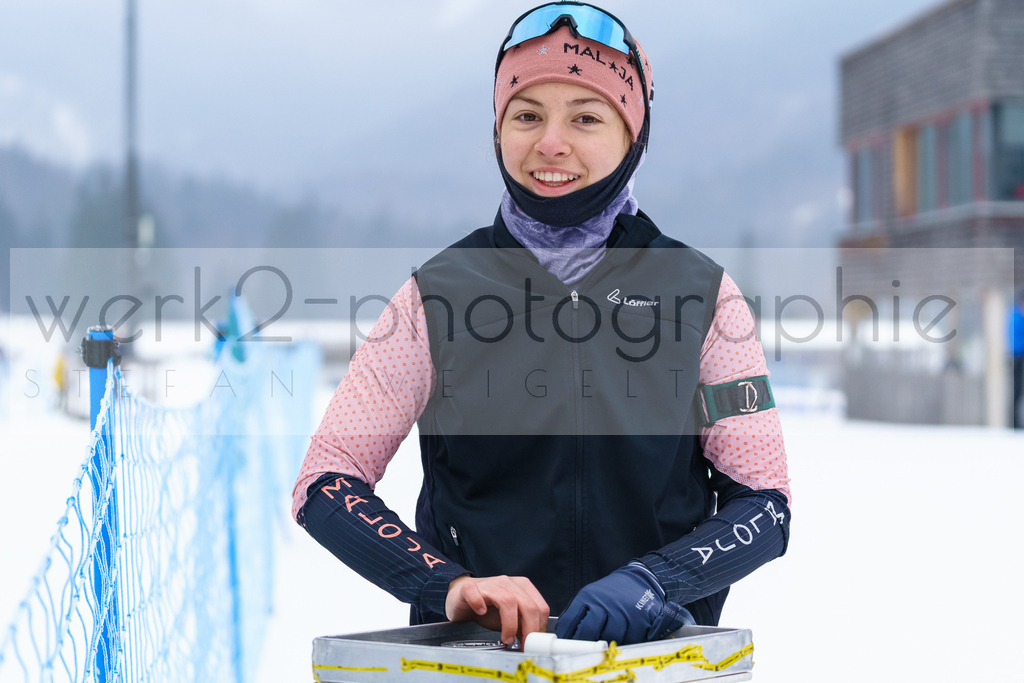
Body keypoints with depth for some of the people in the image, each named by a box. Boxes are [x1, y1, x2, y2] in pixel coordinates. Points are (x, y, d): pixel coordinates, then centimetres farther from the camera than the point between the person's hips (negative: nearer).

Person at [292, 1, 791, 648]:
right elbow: (326, 485, 3)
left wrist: (649, 583, -13)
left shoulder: (702, 293, 6)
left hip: (654, 651, 0)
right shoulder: (440, 294, 5)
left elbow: (764, 505, 5)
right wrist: (450, 585, -12)